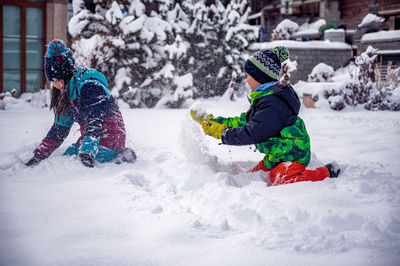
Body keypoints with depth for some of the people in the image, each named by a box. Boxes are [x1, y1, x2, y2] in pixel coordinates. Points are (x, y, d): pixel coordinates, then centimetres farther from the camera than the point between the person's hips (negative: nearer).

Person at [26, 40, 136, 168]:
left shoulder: (89, 87, -22)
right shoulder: (65, 92, 7)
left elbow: (94, 124, -30)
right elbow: (60, 127, 13)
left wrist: (87, 154, -41)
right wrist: (40, 155, 9)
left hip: (110, 138, -10)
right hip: (88, 138, 10)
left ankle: (120, 156, -5)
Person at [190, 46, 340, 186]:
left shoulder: (273, 104, -24)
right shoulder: (263, 97, 10)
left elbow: (252, 133, -25)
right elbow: (245, 121, 15)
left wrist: (222, 134, -15)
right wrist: (213, 121, 11)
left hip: (292, 155, -10)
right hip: (275, 156, 10)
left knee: (281, 180, -28)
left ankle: (327, 173, -8)